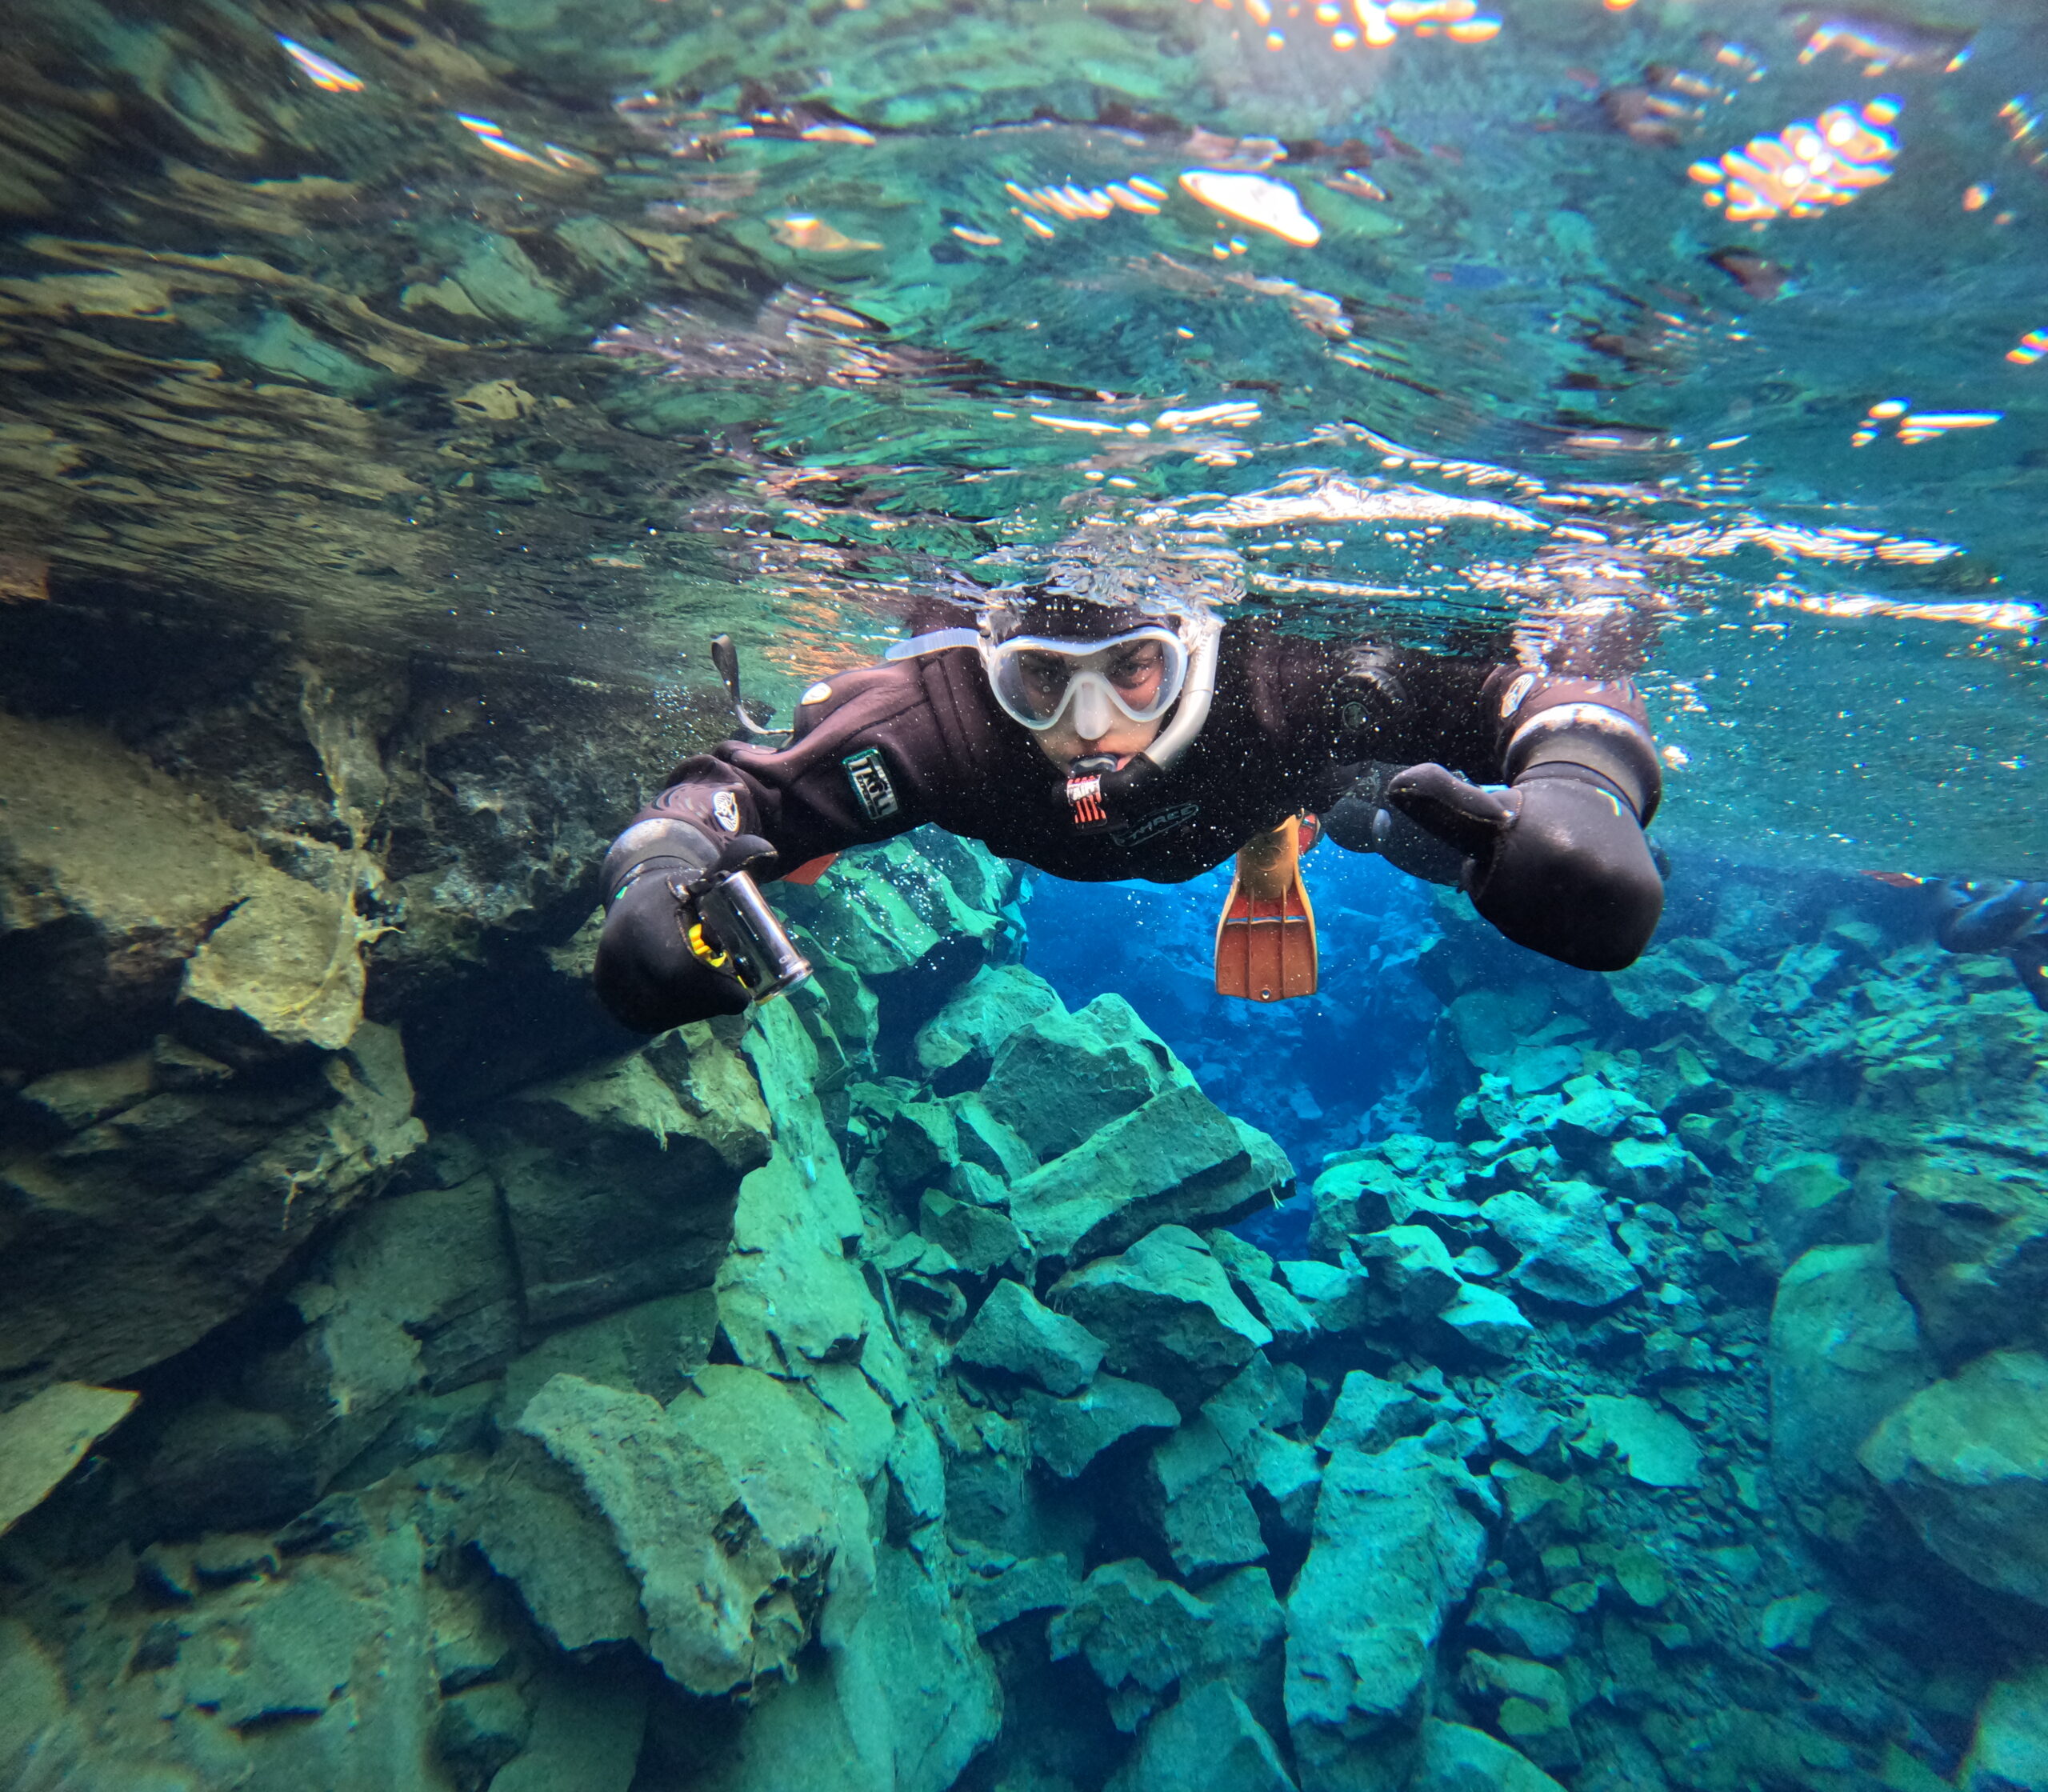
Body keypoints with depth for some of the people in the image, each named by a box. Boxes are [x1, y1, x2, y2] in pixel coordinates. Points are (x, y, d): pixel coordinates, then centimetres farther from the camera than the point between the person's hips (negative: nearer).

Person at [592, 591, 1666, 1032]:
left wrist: (1580, 782, -65)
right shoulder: (946, 719, -46)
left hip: (1258, 779, 1)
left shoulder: (1285, 678, -48)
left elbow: (1547, 689, -42)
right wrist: (658, 875, -60)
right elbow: (734, 790, -38)